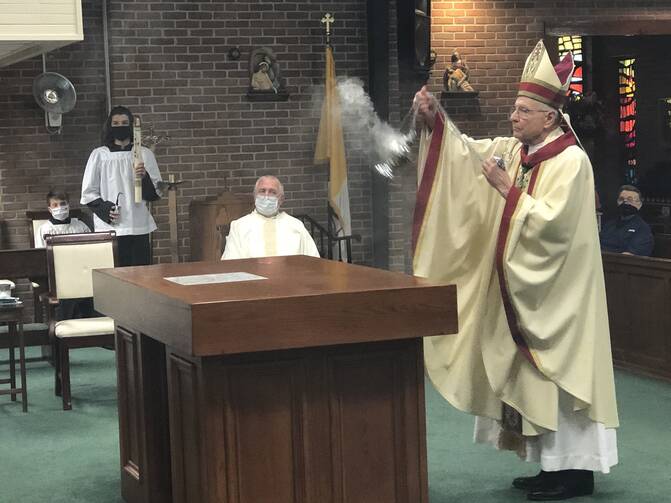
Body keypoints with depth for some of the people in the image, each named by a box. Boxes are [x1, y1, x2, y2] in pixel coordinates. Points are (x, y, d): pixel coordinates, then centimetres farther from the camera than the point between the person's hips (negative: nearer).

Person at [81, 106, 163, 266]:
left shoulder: (144, 154, 10)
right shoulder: (99, 155, 8)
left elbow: (155, 193, 9)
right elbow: (88, 193, 7)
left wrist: (144, 177, -11)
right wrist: (105, 210, -10)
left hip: (138, 227, 1)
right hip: (109, 227, -1)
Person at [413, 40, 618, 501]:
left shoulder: (571, 161, -16)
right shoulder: (514, 151, 9)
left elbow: (549, 221, -25)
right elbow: (464, 152, 9)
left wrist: (506, 188, -21)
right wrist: (435, 119, -6)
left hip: (556, 294, -9)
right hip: (524, 290, 9)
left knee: (560, 371, -3)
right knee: (536, 374, 12)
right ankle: (556, 465, 21)